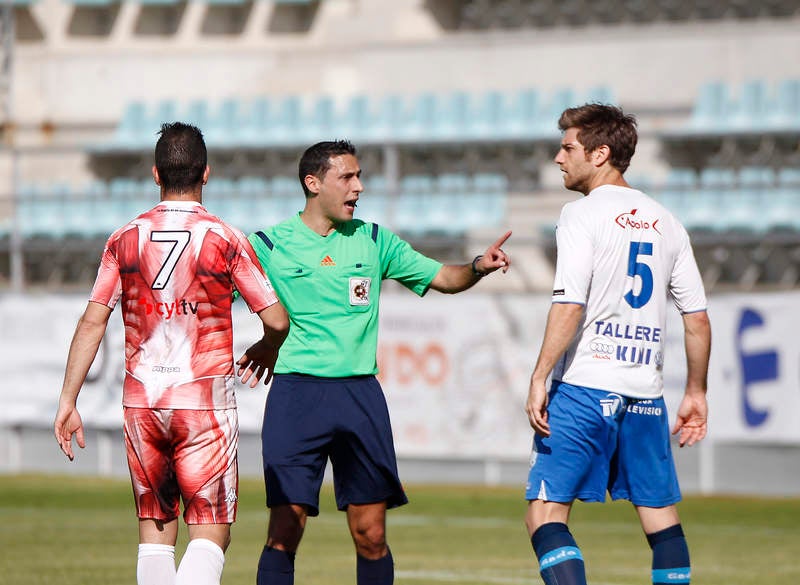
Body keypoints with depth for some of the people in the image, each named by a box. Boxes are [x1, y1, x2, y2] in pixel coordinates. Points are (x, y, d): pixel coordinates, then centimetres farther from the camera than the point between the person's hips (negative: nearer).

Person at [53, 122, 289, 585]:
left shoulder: (125, 240, 3)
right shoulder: (226, 240, -4)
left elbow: (92, 323, 1)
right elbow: (277, 321, -2)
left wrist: (68, 400, 4)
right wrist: (266, 352, 21)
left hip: (141, 403, 3)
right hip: (205, 399, -3)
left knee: (155, 529, 14)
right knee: (211, 534, -3)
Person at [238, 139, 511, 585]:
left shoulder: (374, 240, 10)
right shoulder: (270, 245, 1)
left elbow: (441, 278, 15)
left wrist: (478, 267, -5)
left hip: (360, 394, 3)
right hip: (296, 393, -3)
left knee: (371, 533, 2)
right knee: (285, 528, -10)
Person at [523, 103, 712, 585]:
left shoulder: (584, 215, -4)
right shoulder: (665, 222, 13)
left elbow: (569, 306, -15)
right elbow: (698, 319, 13)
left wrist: (539, 379, -14)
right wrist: (696, 393, 20)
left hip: (584, 387, -6)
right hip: (646, 393, 6)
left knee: (546, 513, -7)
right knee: (662, 516, 13)